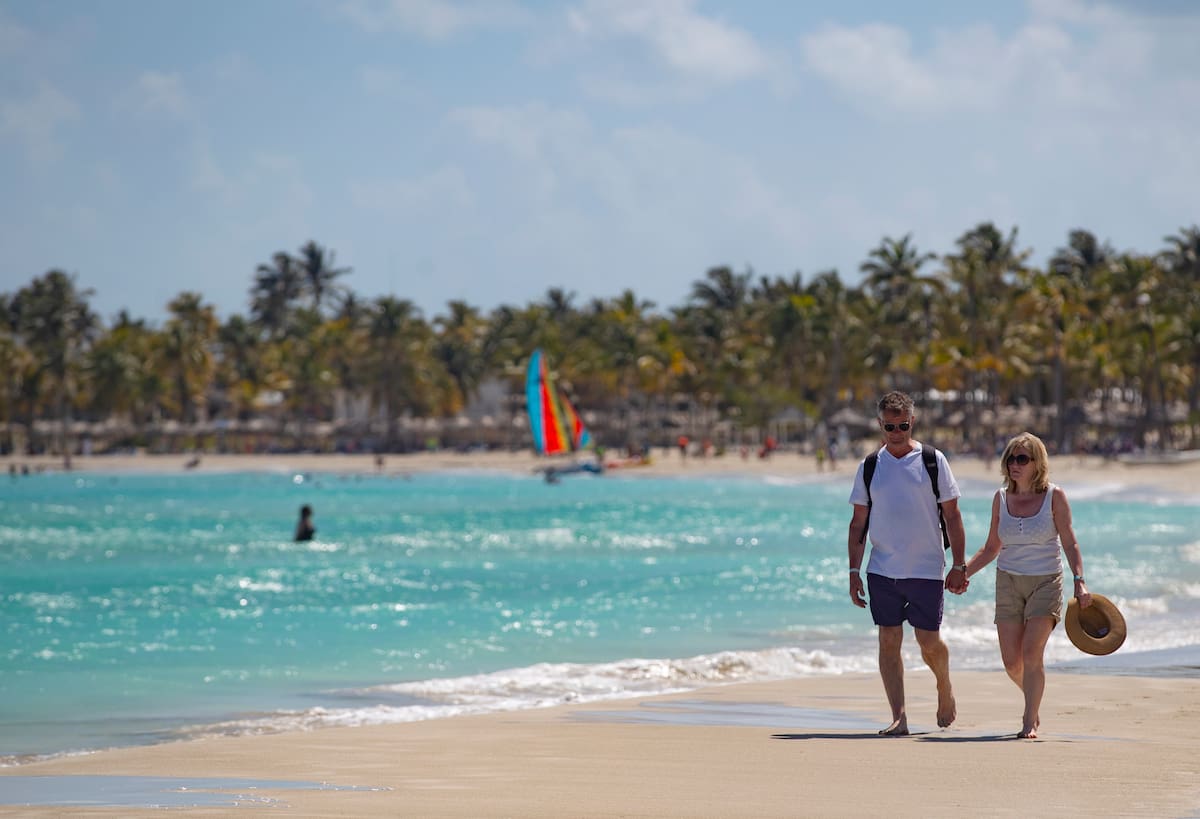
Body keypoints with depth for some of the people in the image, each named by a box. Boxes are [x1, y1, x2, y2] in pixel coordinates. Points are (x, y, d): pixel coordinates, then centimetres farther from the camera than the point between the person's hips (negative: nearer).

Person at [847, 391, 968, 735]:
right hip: (882, 570, 2)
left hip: (926, 569, -2)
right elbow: (858, 523, 9)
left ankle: (945, 688, 31)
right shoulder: (870, 467, 6)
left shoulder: (933, 461, 0)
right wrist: (854, 571, 3)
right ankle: (899, 716, 0)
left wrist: (959, 565, -3)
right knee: (889, 641, -2)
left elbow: (952, 515, 2)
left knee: (928, 642, 1)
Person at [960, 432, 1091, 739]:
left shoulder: (1054, 497, -5)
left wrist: (1080, 582, -16)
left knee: (1031, 652, -17)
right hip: (1009, 583, 3)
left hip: (1046, 583, -3)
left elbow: (1070, 543, -4)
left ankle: (1030, 722, -9)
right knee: (1011, 661, 1)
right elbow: (991, 548, 11)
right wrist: (962, 572, 0)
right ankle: (1033, 700, 32)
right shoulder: (1001, 498, 4)